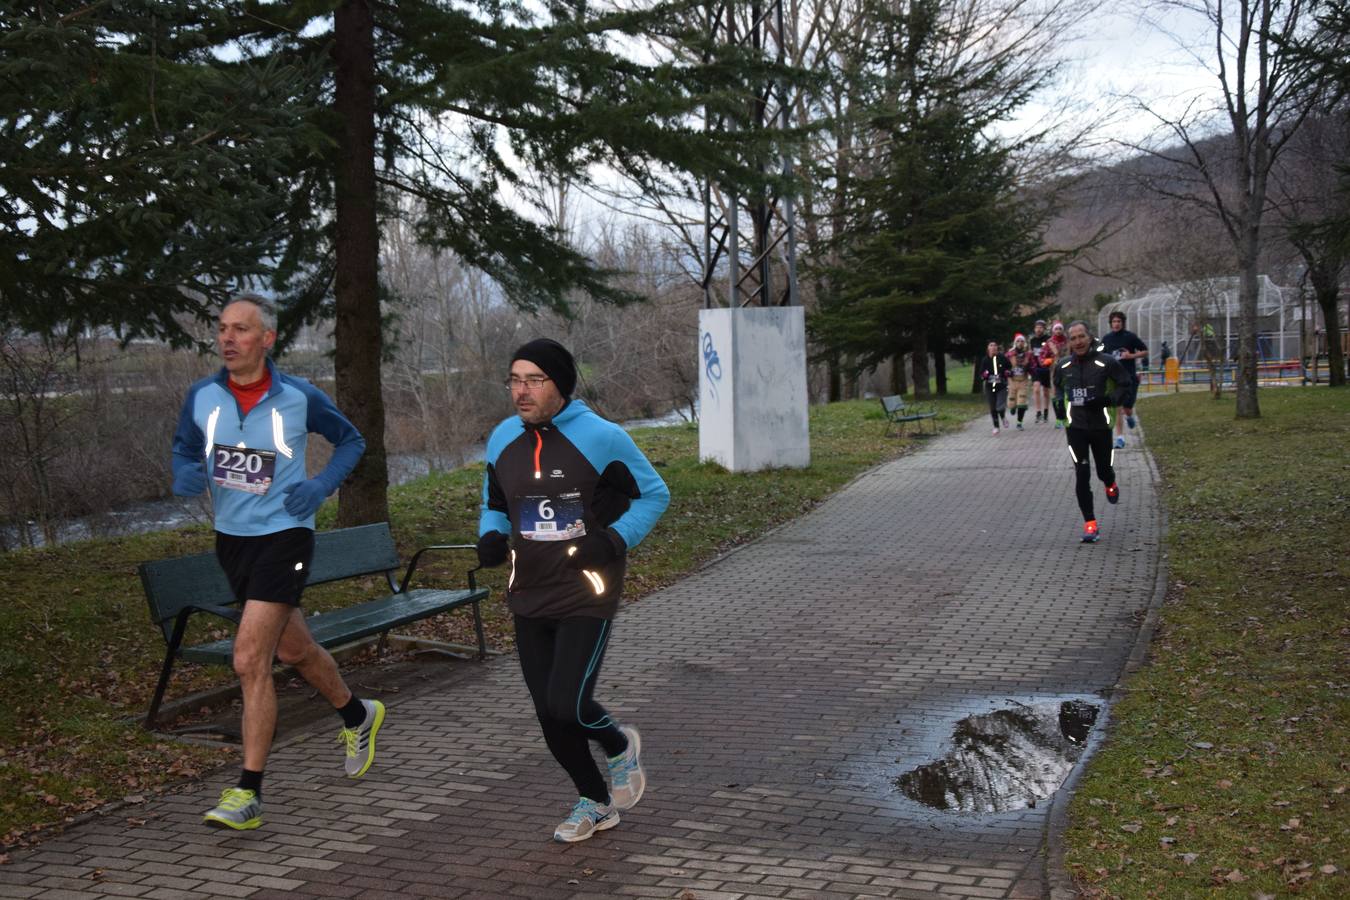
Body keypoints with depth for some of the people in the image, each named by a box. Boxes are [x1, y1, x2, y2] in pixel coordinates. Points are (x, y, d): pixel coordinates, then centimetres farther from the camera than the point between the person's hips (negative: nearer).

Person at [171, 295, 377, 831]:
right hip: (230, 539, 5)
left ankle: (248, 792, -6)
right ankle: (357, 717, 46)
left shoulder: (298, 397, -10)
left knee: (250, 660, -15)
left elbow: (351, 441, 6)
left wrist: (321, 486, -10)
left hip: (283, 536, -5)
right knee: (293, 650, 20)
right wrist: (186, 477, -10)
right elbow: (183, 451, 14)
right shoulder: (202, 397, -2)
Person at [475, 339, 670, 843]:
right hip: (529, 600, 5)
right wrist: (492, 537, -2)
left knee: (567, 706, -15)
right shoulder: (503, 440, 4)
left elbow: (654, 495, 0)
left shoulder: (601, 437, -10)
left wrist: (615, 540, -15)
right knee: (550, 717, 8)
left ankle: (619, 746, 21)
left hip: (587, 598, -5)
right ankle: (595, 803, 31)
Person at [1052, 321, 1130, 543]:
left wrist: (1109, 400, -15)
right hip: (1075, 426, 1)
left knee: (1104, 470, 11)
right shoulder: (1063, 366, 0)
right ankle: (1089, 523, -3)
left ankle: (1110, 484, 51)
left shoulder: (1106, 362, -10)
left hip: (1101, 425, -1)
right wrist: (1058, 403, 2)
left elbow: (1125, 383, 0)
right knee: (1081, 475, -8)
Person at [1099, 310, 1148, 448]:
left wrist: (1131, 356, -13)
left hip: (1130, 376, -2)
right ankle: (1120, 437, 0)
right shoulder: (1106, 339, 7)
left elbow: (1145, 351, 2)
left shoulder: (1130, 337, -3)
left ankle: (1129, 416, 36)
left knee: (1127, 406, -3)